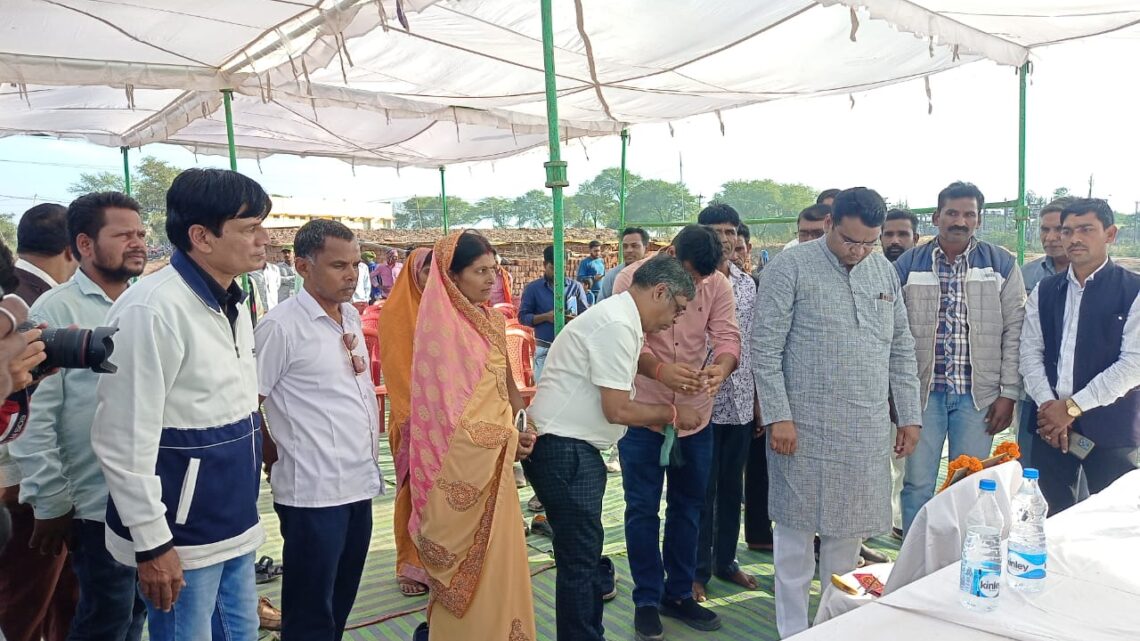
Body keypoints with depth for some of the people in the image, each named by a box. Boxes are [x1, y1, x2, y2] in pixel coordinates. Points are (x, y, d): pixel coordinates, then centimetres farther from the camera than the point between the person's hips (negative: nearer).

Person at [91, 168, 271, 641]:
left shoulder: (232, 303, 7)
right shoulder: (152, 310, -20)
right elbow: (124, 441, -20)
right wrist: (152, 543, -17)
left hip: (236, 528, 8)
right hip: (182, 539, -8)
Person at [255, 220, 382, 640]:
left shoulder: (352, 316, 9)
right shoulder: (281, 326, -13)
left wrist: (369, 461, 14)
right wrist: (276, 462, 0)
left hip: (359, 485, 7)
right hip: (313, 493, -7)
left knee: (341, 603, 18)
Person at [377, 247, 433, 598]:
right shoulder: (395, 312, -4)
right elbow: (396, 368, -8)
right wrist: (414, 416, -14)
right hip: (414, 417, -4)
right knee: (415, 489, 3)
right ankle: (412, 566, 15)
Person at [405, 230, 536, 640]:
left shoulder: (492, 321, 9)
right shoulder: (440, 326, -14)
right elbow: (447, 406, -14)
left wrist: (520, 431, 0)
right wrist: (506, 437, -9)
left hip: (495, 456, 7)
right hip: (462, 461, -7)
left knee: (497, 553, 15)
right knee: (468, 561, 4)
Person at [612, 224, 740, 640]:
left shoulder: (718, 285, -4)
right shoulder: (631, 278, -13)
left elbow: (728, 336, -9)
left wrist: (722, 368, -32)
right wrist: (659, 369, -39)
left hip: (695, 414, 4)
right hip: (642, 413, -3)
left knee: (688, 507, 14)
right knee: (643, 509, 5)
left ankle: (678, 594, 31)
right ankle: (646, 600, 21)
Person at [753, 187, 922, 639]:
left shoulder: (884, 270, 11)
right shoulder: (790, 267, -7)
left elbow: (901, 349, 15)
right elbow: (764, 348, -10)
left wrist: (909, 415, 11)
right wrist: (777, 416, -15)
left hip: (866, 430, 5)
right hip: (804, 428, -5)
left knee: (847, 529, 13)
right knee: (797, 528, 4)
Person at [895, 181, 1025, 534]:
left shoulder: (1001, 264, 4)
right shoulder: (908, 264, 3)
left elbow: (1013, 331, 2)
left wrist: (1008, 393, -2)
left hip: (978, 395, 0)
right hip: (922, 391, 0)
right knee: (918, 484, 5)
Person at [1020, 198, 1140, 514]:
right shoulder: (1044, 291, 10)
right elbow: (1029, 353, 5)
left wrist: (1073, 406, -12)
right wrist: (1048, 405, -9)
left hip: (1111, 430, -3)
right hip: (1051, 425, 3)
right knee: (1051, 522, 5)